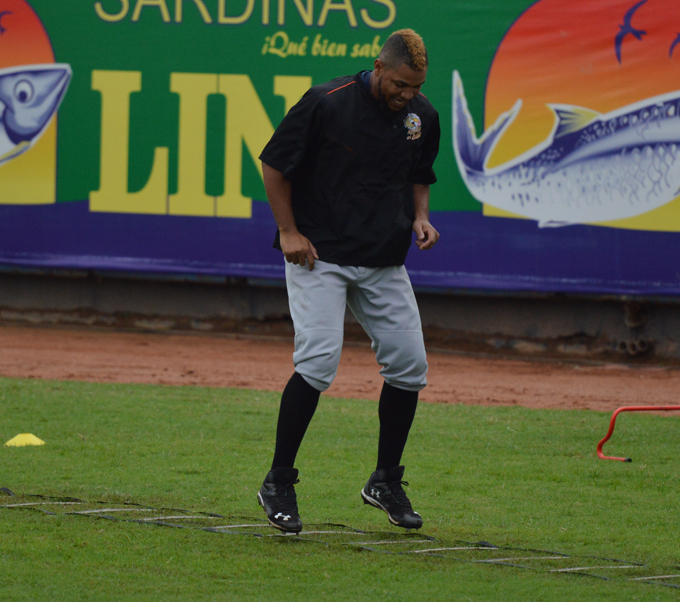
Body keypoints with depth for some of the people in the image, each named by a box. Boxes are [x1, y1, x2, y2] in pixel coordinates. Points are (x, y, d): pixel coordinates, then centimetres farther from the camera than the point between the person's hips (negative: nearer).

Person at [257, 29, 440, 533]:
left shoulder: (423, 115, 2)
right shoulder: (327, 104, -15)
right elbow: (274, 165, -5)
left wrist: (420, 218, 0)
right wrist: (289, 232, -10)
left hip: (384, 262, 5)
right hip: (319, 255, -5)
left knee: (409, 364, 1)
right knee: (319, 362, -18)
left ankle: (386, 482, 18)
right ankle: (279, 483, -6)